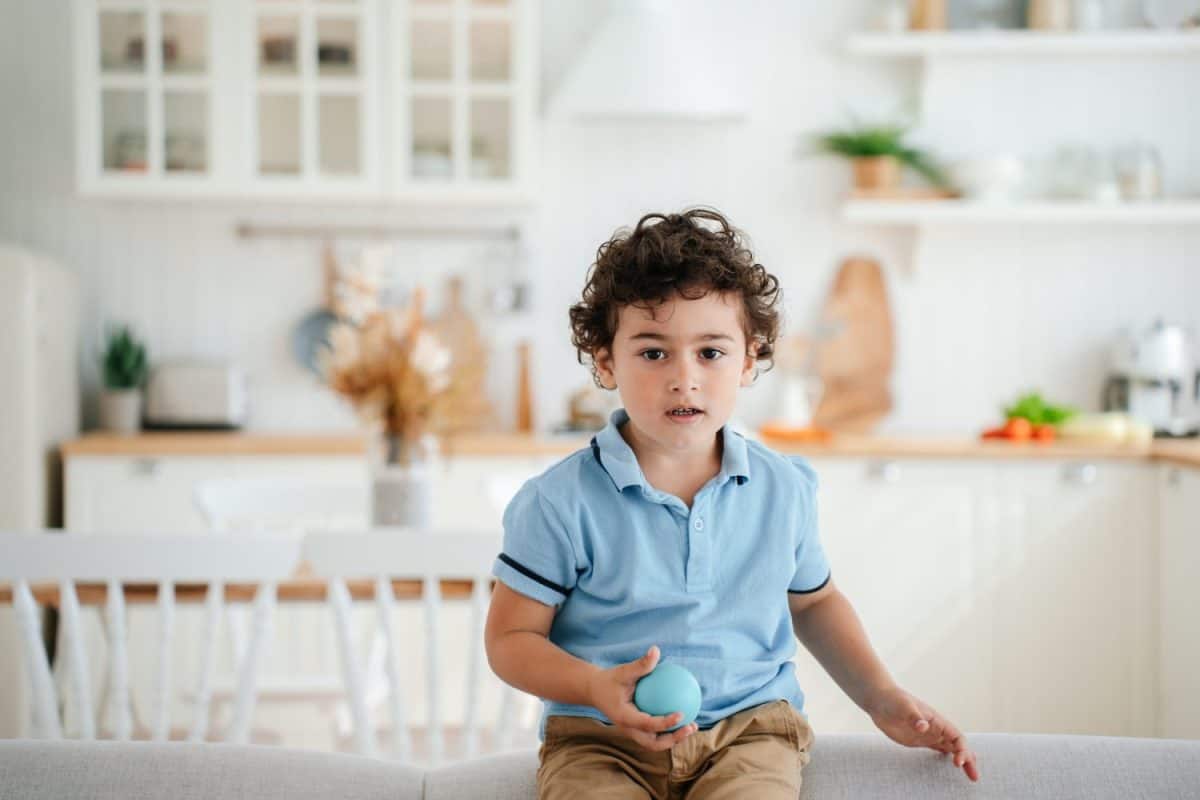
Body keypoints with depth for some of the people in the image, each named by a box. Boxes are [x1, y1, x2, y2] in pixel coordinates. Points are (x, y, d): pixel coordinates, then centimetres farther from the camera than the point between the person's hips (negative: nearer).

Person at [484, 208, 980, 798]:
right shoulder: (561, 502, -7)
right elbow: (512, 637, -3)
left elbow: (814, 601, 24)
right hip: (601, 736, -2)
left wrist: (881, 698, 15)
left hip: (749, 725, 2)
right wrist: (599, 689, -20)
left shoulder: (783, 488, 6)